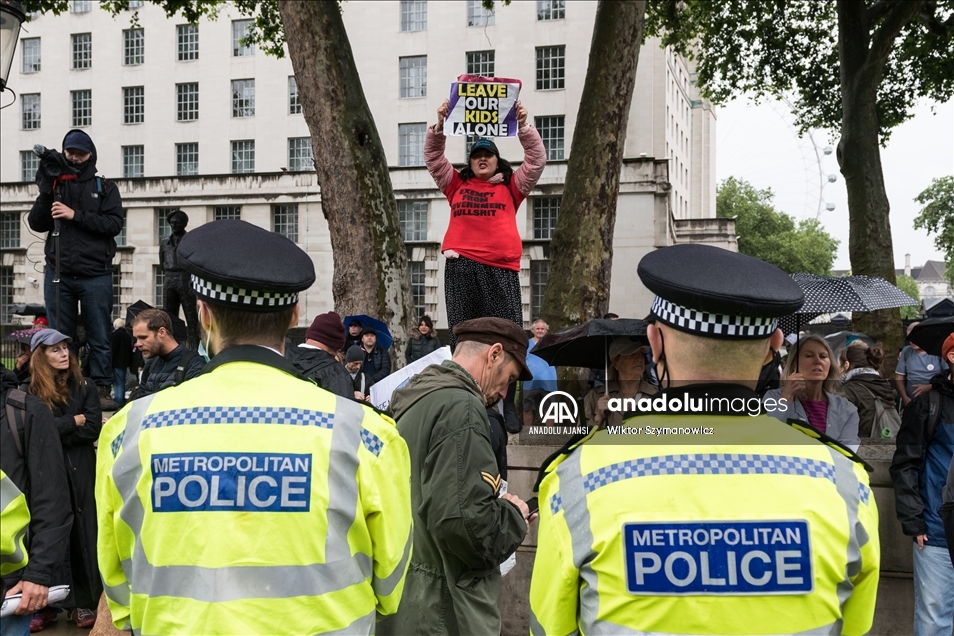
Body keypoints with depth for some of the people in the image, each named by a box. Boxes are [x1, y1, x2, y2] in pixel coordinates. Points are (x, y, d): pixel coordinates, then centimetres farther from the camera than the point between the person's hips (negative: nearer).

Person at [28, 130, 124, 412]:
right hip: (59, 275, 2)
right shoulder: (55, 185, 13)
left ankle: (102, 391, 3)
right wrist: (45, 192, -8)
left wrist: (76, 215, -15)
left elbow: (114, 224, -6)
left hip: (96, 275, -2)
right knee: (60, 338, 5)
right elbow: (37, 224, 6)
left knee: (100, 339, -1)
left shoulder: (105, 188, 8)